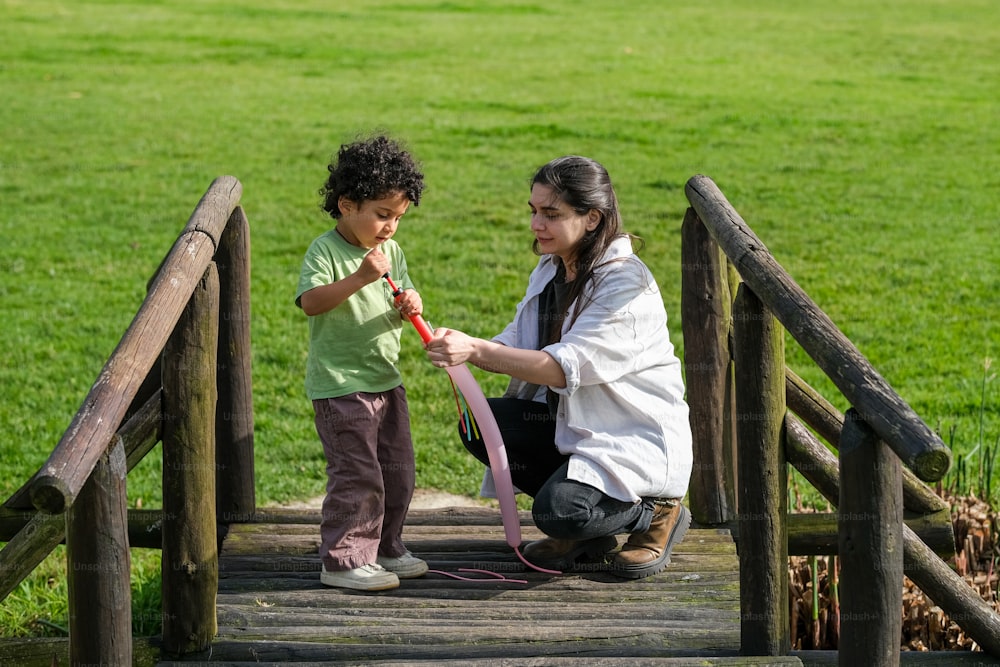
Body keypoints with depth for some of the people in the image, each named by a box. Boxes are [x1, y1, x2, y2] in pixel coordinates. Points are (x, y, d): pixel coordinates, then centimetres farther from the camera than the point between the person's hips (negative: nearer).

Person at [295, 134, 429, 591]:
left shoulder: (392, 253, 9)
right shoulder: (325, 251, -13)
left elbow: (402, 304, 14)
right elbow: (311, 302, -26)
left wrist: (409, 306, -10)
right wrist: (360, 278, -35)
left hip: (385, 378, 8)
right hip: (340, 385, -8)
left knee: (397, 472, 15)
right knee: (356, 475, -8)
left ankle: (383, 548, 30)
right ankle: (343, 561, 2)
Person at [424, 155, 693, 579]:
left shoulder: (626, 285, -21)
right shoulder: (551, 269, 7)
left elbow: (566, 368, -29)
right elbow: (515, 347, 2)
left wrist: (475, 350, -36)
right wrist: (460, 347, -20)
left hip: (637, 437, -9)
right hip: (570, 421, 9)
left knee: (557, 510, -30)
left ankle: (658, 513, 2)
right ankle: (584, 531, 2)